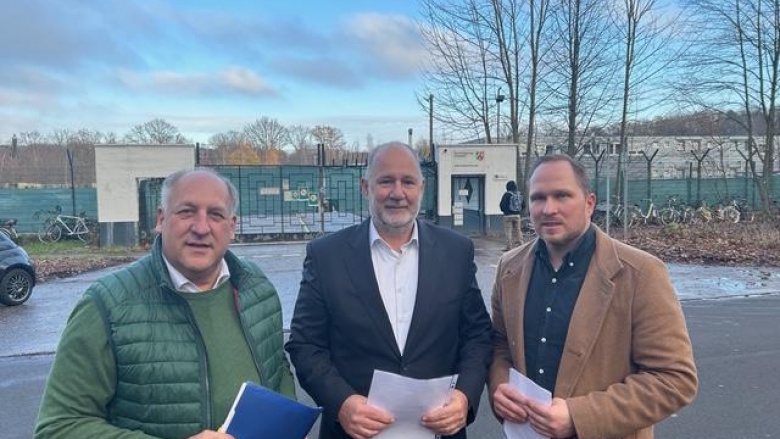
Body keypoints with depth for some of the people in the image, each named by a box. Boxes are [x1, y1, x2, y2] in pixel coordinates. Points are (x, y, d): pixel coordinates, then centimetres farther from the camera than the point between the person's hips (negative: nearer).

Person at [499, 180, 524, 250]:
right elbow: (523, 205, 10)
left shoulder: (507, 195, -11)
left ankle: (509, 247, -3)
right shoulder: (519, 195, 5)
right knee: (517, 230, 13)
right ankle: (520, 244, 15)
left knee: (508, 231, -1)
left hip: (508, 215, -5)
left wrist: (504, 210, 8)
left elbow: (502, 204, -11)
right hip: (517, 215, 5)